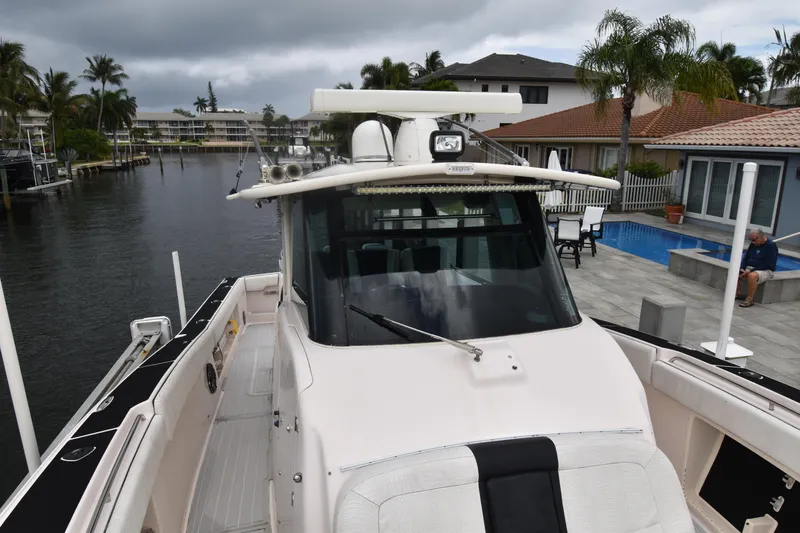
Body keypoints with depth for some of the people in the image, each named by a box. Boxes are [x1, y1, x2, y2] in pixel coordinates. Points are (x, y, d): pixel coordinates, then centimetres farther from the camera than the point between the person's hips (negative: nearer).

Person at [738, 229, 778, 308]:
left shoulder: (771, 246, -10)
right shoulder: (753, 244, 11)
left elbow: (768, 265, -17)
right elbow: (746, 257, 14)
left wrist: (750, 271, -23)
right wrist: (742, 269, -6)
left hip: (765, 271, -7)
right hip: (749, 268, 7)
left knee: (752, 276, -38)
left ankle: (749, 299, -29)